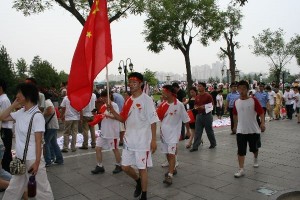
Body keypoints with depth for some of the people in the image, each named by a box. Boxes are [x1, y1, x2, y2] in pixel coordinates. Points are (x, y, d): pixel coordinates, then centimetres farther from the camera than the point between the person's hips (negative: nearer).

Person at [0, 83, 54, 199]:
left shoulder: (37, 116, -18)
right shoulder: (20, 113, 4)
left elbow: (38, 141, -18)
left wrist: (37, 162, -19)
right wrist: (14, 105, 4)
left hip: (32, 160, -8)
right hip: (20, 159, 8)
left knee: (42, 190, 6)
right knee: (13, 189, 23)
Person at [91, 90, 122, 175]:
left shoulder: (114, 105, -11)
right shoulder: (104, 106, 12)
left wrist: (106, 115, -31)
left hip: (112, 132, -7)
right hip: (103, 132, 7)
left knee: (115, 149, 7)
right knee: (98, 148, 2)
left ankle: (118, 166, 24)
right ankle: (99, 166, 13)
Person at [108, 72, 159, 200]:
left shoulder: (146, 100, -12)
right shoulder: (128, 101, 8)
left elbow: (153, 121, -12)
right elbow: (123, 119, 13)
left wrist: (153, 140, -15)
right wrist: (112, 111, -4)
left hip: (142, 141, -6)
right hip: (129, 140, 7)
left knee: (142, 168, 5)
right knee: (125, 166, 13)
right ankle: (138, 181, 41)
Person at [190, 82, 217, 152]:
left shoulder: (208, 96, -9)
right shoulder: (197, 97, 8)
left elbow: (211, 106, -8)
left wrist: (204, 107, -18)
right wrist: (196, 107, -5)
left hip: (207, 115, -5)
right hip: (199, 115, 5)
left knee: (209, 131, 8)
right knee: (197, 132, 2)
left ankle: (213, 144, 28)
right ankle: (195, 147, 4)